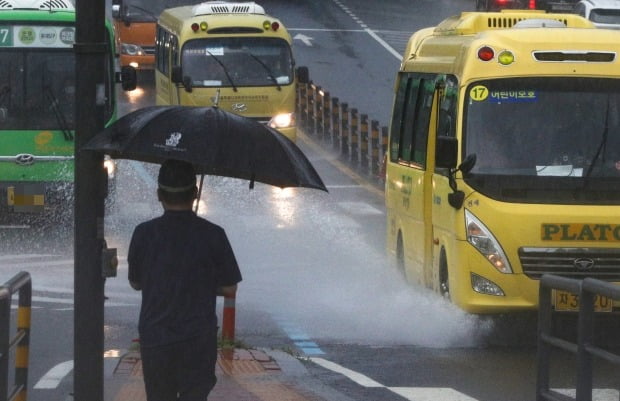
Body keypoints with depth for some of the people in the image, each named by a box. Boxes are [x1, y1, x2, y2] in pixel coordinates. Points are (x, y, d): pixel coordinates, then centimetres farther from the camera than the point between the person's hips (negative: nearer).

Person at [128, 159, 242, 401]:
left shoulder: (144, 234, -6)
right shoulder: (212, 236, -9)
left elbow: (135, 283, 7)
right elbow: (229, 289, -2)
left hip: (154, 338, 1)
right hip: (198, 340, -1)